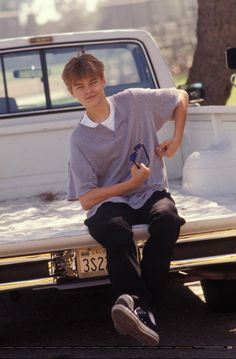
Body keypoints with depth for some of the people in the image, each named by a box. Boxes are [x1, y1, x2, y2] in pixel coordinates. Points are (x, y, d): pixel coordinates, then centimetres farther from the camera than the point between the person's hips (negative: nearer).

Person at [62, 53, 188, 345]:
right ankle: (143, 312, -49)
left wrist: (177, 139, 9)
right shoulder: (80, 139, -1)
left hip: (151, 193, 2)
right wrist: (132, 183, -10)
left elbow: (180, 97, 20)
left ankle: (135, 303, -39)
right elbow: (86, 200, -3)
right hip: (109, 202, -2)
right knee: (115, 229, -38)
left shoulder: (135, 102, 3)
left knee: (168, 220, -35)